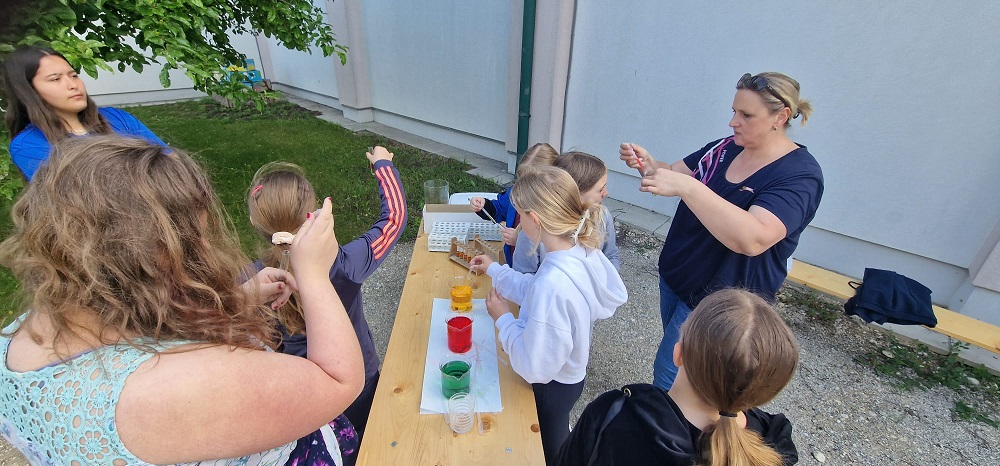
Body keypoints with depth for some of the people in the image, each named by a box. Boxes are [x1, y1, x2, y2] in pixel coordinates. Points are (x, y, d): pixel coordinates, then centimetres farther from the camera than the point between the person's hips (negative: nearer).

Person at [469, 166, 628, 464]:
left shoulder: (553, 283, -41)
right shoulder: (583, 250, -15)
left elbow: (535, 367, -30)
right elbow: (535, 290, 3)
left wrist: (502, 318, -19)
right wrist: (494, 270, 10)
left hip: (551, 385, -7)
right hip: (569, 372, 7)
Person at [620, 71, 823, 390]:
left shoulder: (800, 175, -21)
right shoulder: (726, 148, -1)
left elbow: (753, 239, -37)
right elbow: (673, 174, 6)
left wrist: (687, 186, -44)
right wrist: (647, 163, -16)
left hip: (719, 303, -7)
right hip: (675, 278, 7)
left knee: (669, 378, 3)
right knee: (676, 352, 24)